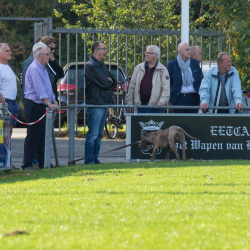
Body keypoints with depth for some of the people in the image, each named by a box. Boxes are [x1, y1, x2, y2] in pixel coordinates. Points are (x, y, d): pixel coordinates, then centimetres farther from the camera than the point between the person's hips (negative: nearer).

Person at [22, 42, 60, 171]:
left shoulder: (43, 68, 17)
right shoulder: (34, 69, -15)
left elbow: (48, 88, 23)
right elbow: (40, 90, -22)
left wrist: (54, 102, 16)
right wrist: (49, 103, -25)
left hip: (41, 107, 10)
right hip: (33, 106, -10)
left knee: (41, 136, 10)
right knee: (33, 136, -8)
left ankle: (42, 163, 13)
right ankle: (27, 165, -5)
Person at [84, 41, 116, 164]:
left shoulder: (102, 66, 19)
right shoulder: (91, 66, -11)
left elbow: (113, 82, 14)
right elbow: (103, 83, -18)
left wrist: (110, 81, -7)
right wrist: (109, 82, 3)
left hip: (104, 103, 10)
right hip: (96, 104, -10)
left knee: (99, 134, 11)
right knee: (93, 134, -9)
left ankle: (95, 159, 15)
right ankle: (89, 160, -8)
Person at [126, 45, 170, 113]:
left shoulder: (162, 70, 2)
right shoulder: (139, 68, 12)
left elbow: (166, 89, -4)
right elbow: (132, 87, 13)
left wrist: (162, 101, -20)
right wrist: (130, 103, 7)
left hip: (155, 108, -3)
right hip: (139, 106, 3)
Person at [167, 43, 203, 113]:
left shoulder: (195, 63, 10)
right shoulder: (171, 64, 1)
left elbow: (200, 80, 15)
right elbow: (168, 83, 6)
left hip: (194, 98, 3)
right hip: (179, 99, -3)